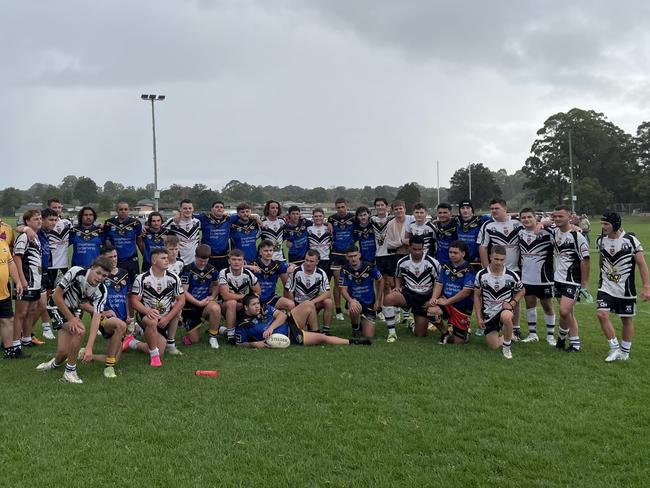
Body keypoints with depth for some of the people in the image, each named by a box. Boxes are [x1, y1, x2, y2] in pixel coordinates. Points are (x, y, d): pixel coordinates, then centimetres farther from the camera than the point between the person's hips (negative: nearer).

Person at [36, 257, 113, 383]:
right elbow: (56, 296, -20)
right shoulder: (76, 272, -29)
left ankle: (55, 364, 36)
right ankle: (70, 372, -13)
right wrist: (71, 319, -22)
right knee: (80, 330, -28)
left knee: (63, 352, -3)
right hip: (57, 306, -4)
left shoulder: (101, 291, -19)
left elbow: (96, 318, -25)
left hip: (72, 310, 4)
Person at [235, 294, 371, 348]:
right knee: (323, 338, -14)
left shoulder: (265, 309, 7)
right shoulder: (243, 325, -9)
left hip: (290, 323, 7)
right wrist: (254, 344, -22)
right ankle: (352, 342, 3)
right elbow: (239, 344, -5)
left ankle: (314, 332, 7)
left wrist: (271, 327, -16)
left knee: (308, 305, -12)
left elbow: (282, 315, 1)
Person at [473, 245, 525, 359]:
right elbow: (477, 296, 2)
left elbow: (521, 291, 9)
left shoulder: (511, 275, -8)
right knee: (493, 346, -1)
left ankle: (507, 346, -15)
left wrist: (512, 303, -8)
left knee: (506, 316, -40)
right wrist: (479, 317, -1)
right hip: (488, 313, 2)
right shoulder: (481, 275, -7)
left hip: (505, 309, -2)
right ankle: (509, 337, 34)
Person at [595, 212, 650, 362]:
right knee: (602, 314, -12)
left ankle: (625, 352, 25)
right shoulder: (601, 240, -2)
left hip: (625, 289, -3)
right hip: (606, 287, 3)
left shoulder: (630, 240, -15)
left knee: (627, 319, 8)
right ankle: (615, 349, 2)